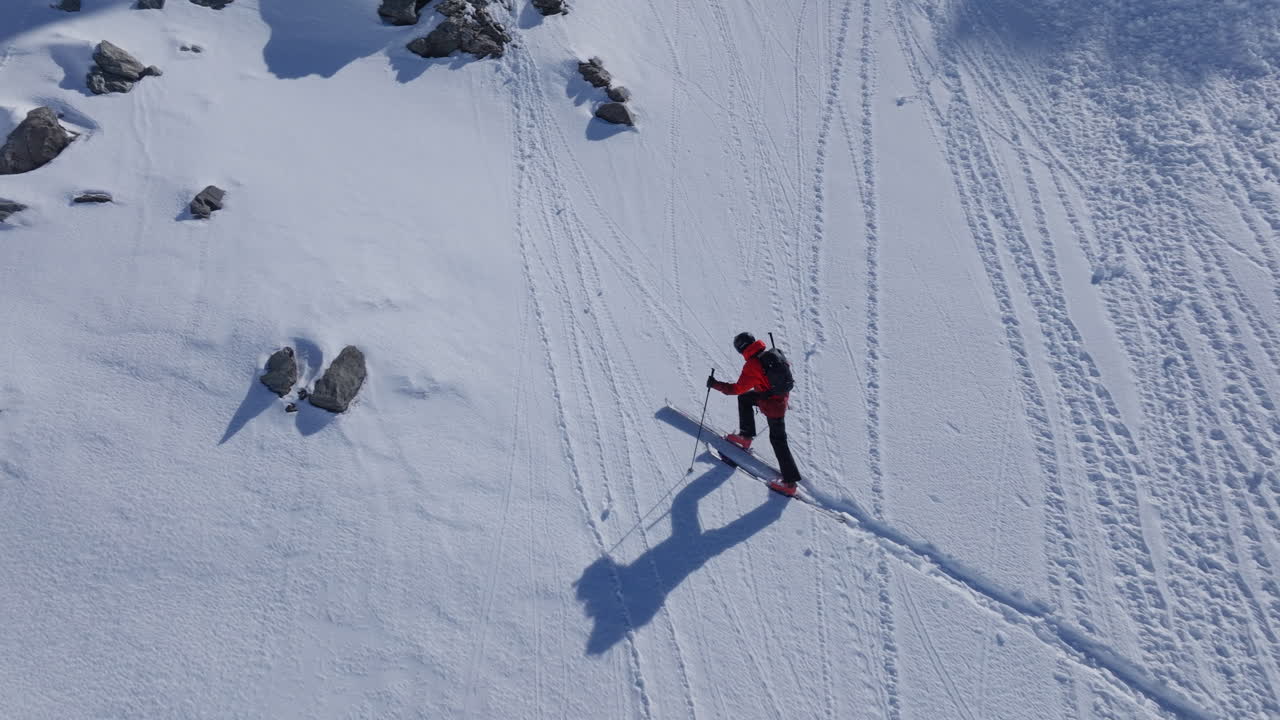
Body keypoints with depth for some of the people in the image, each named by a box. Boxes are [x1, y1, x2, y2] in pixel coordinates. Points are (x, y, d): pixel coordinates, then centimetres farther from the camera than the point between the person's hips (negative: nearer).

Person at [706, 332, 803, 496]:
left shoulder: (751, 366, -25)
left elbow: (738, 388, -21)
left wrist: (716, 385, -13)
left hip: (772, 405, -8)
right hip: (783, 395, 8)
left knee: (778, 441, 2)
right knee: (744, 398, 22)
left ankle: (790, 482, 10)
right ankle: (746, 436, 32)